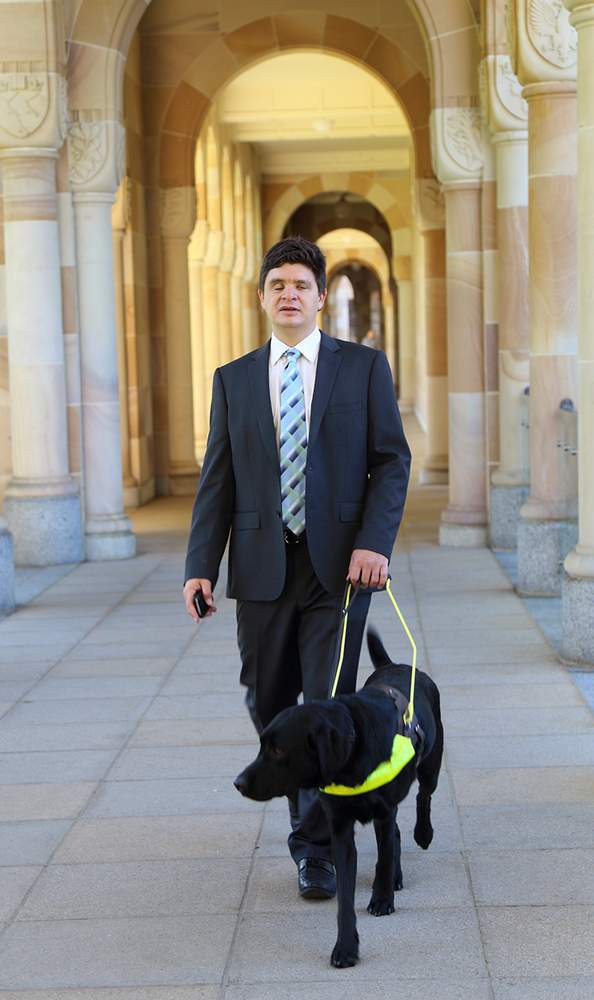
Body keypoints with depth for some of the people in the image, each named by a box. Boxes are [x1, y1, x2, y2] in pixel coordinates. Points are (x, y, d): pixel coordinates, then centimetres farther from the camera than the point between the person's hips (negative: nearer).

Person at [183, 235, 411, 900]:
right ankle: (308, 807, 36)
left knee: (329, 707, -4)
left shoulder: (363, 367, 4)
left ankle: (317, 847, 7)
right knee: (268, 706, 10)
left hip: (339, 564, -2)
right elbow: (218, 478, 7)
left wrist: (375, 542, -13)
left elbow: (392, 459, 1)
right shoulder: (233, 379, 10)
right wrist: (200, 565, -3)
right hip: (262, 565, 3)